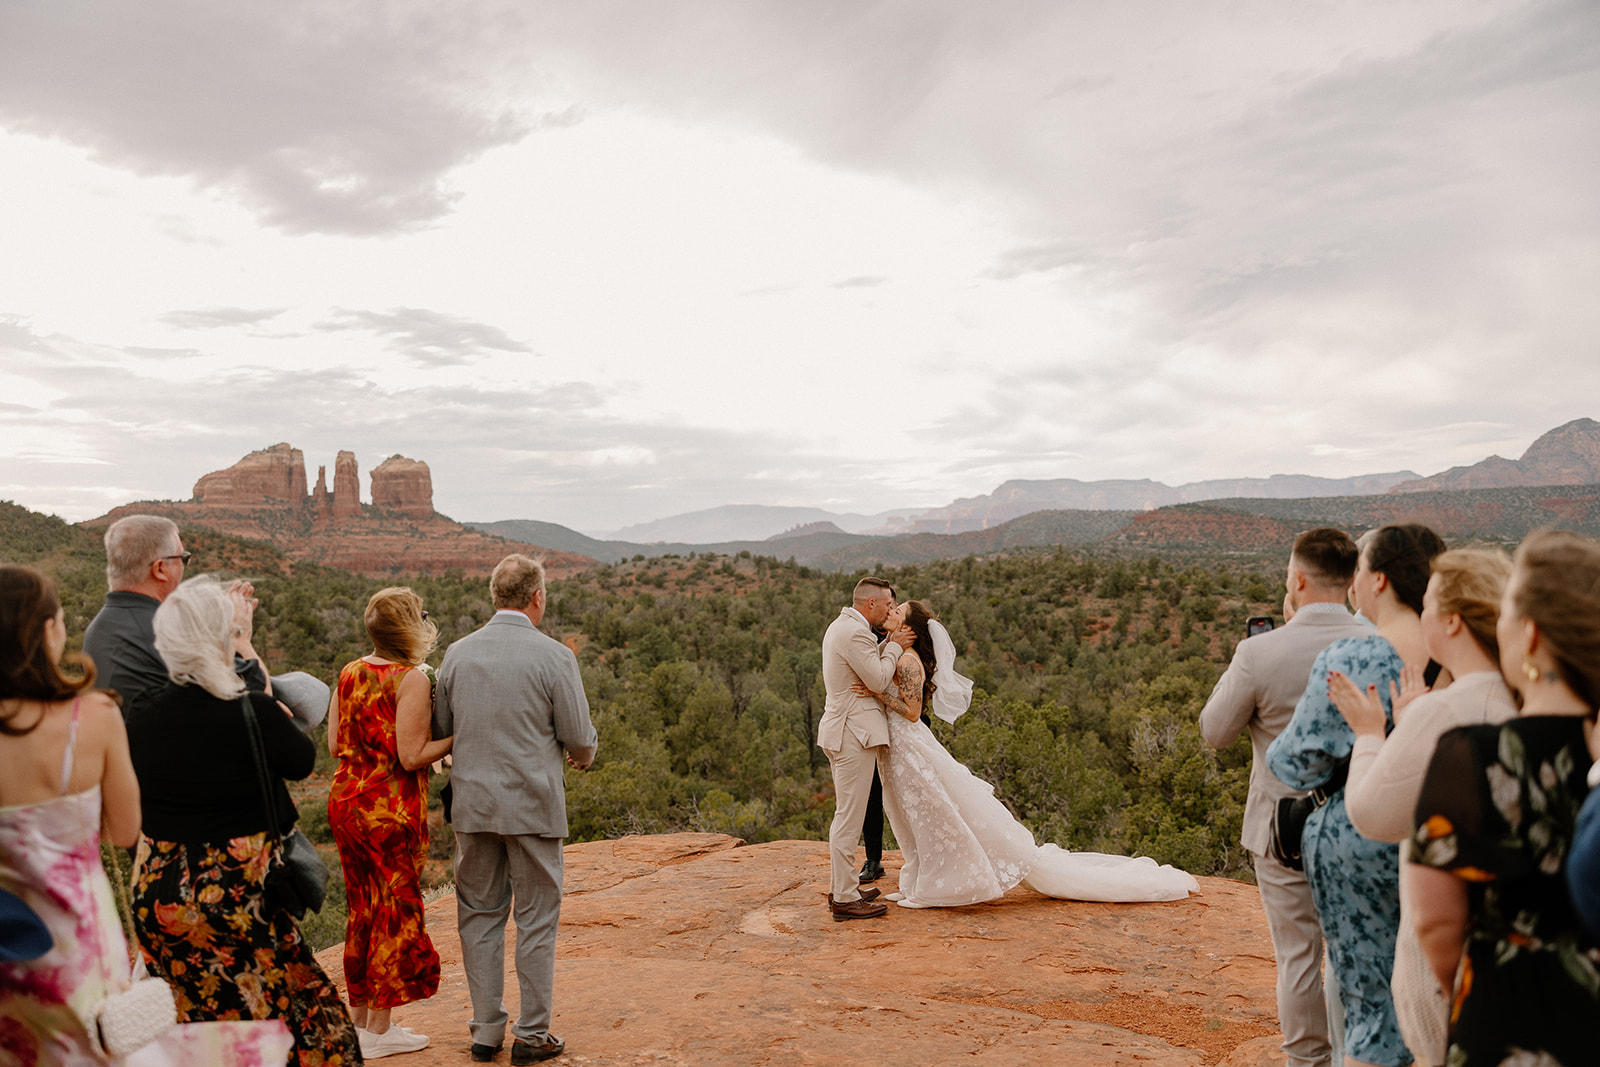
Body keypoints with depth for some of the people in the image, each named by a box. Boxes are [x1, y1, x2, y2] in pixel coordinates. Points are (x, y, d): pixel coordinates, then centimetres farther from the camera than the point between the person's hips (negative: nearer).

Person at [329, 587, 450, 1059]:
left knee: (362, 910, 18)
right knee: (396, 913, 5)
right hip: (390, 808, -7)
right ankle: (379, 1031, 13)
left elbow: (334, 745, 7)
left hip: (346, 802, 7)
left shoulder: (349, 673, 5)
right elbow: (412, 757, -18)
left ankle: (359, 1017, 28)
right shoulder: (412, 680, -16)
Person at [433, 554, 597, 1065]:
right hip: (533, 805, -4)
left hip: (472, 805, 4)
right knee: (536, 921, 8)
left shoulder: (458, 653, 2)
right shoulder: (554, 657, -11)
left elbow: (441, 731, 10)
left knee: (479, 917, 14)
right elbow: (580, 740, -8)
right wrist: (582, 754, 16)